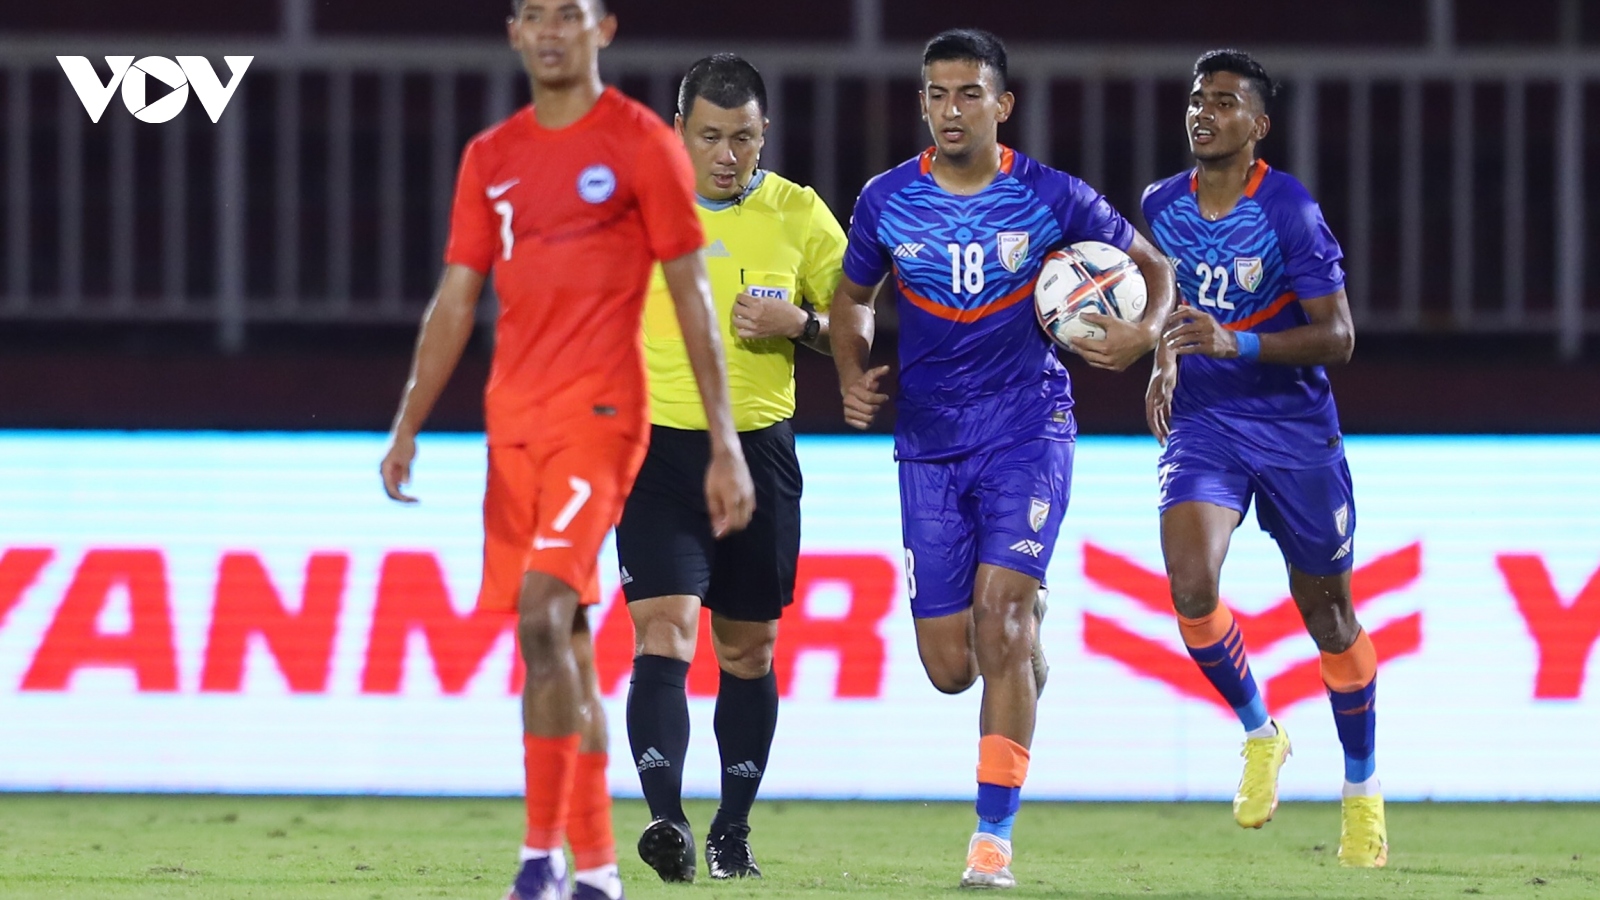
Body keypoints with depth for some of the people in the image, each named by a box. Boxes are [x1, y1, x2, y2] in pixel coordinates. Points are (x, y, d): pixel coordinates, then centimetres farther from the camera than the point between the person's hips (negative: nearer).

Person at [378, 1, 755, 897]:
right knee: (562, 634, 8)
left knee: (544, 612, -20)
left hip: (598, 410, -6)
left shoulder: (642, 144, -1)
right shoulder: (492, 157, 14)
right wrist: (408, 427, 6)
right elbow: (455, 302, 15)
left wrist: (726, 445, -5)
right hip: (514, 417, 6)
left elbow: (692, 298, -1)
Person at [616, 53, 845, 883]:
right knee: (664, 628, -17)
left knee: (747, 649, 9)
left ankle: (733, 832, 22)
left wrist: (799, 323, -13)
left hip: (759, 450, 2)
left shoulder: (800, 216, 2)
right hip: (658, 446, -2)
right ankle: (665, 820, -27)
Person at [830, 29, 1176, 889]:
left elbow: (1150, 264, 7)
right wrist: (853, 377, -3)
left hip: (1028, 436, -3)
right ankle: (1027, 627, 39)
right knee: (950, 666, 0)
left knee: (998, 614, -19)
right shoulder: (886, 201, -1)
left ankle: (993, 835, -14)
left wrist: (1146, 331, -14)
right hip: (929, 446, 3)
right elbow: (852, 297, 15)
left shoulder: (1052, 197, -6)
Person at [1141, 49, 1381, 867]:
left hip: (1294, 428, -3)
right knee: (1190, 587, -22)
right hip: (1201, 423, 3)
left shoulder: (1288, 209, -14)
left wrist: (1234, 344, -30)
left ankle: (1362, 791, 28)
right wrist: (1164, 361, 10)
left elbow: (1336, 336, -18)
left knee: (1327, 616, 9)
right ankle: (1258, 733, 4)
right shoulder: (1162, 206, 1)